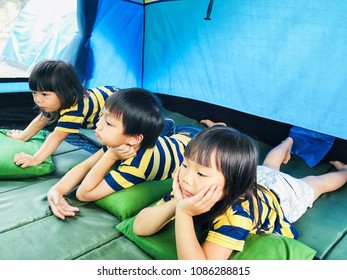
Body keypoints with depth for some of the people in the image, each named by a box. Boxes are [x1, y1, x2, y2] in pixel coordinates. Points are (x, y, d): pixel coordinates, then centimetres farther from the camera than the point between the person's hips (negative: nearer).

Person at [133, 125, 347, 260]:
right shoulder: (191, 189, -36)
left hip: (283, 194, -3)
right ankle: (288, 143, 65)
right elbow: (139, 227, -38)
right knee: (269, 167, 37)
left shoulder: (237, 211, -51)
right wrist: (176, 204, -54)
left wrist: (183, 214, -61)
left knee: (316, 183, 29)